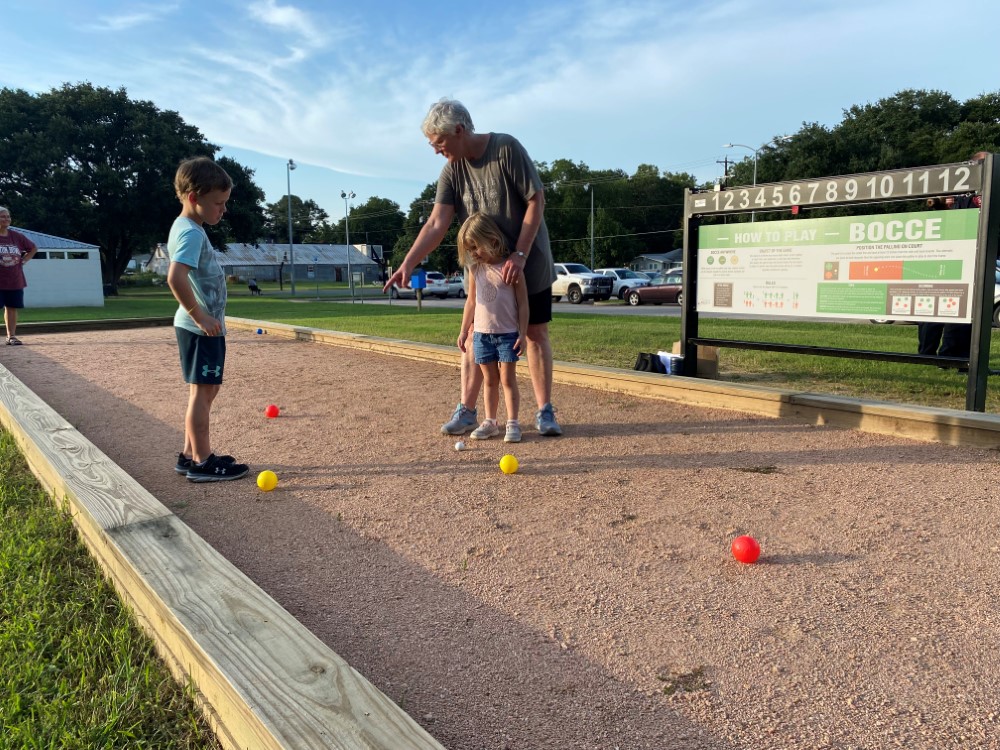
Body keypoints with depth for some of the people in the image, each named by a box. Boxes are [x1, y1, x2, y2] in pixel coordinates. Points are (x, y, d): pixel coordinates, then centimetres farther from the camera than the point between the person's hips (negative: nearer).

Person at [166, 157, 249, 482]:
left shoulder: (188, 228, 15)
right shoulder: (191, 233, -17)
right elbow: (175, 277, -32)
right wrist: (200, 316, -24)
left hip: (203, 326, 10)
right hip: (201, 328, -10)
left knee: (206, 391, 16)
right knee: (202, 391, -4)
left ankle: (190, 454, 25)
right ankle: (202, 463, 4)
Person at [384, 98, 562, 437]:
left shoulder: (506, 148, -17)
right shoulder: (452, 170, -3)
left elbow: (536, 201, -17)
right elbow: (436, 224, -8)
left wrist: (519, 255, -22)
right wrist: (407, 264, -20)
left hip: (529, 262, -4)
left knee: (536, 334, 3)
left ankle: (545, 411, 12)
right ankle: (466, 410, 12)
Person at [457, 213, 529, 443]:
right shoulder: (475, 269, 5)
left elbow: (522, 303, -7)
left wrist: (522, 334, -10)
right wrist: (464, 331, 13)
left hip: (508, 333, -4)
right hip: (481, 334, 4)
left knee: (508, 379, -2)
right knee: (489, 380, 10)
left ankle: (512, 424, 4)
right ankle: (490, 422, 17)